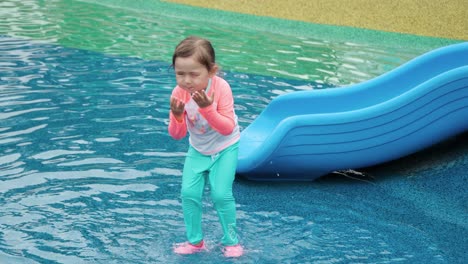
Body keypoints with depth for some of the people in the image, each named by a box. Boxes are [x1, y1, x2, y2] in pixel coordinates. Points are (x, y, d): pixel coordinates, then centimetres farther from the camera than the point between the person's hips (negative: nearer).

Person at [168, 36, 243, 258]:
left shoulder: (221, 88, -28)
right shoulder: (179, 92, -19)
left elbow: (228, 128, -30)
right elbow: (177, 135, -13)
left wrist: (207, 108, -43)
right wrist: (177, 115, -34)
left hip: (225, 148, -3)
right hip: (198, 150, 4)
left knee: (221, 194, -12)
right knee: (189, 193, -5)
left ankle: (231, 241, 9)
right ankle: (195, 241, 14)